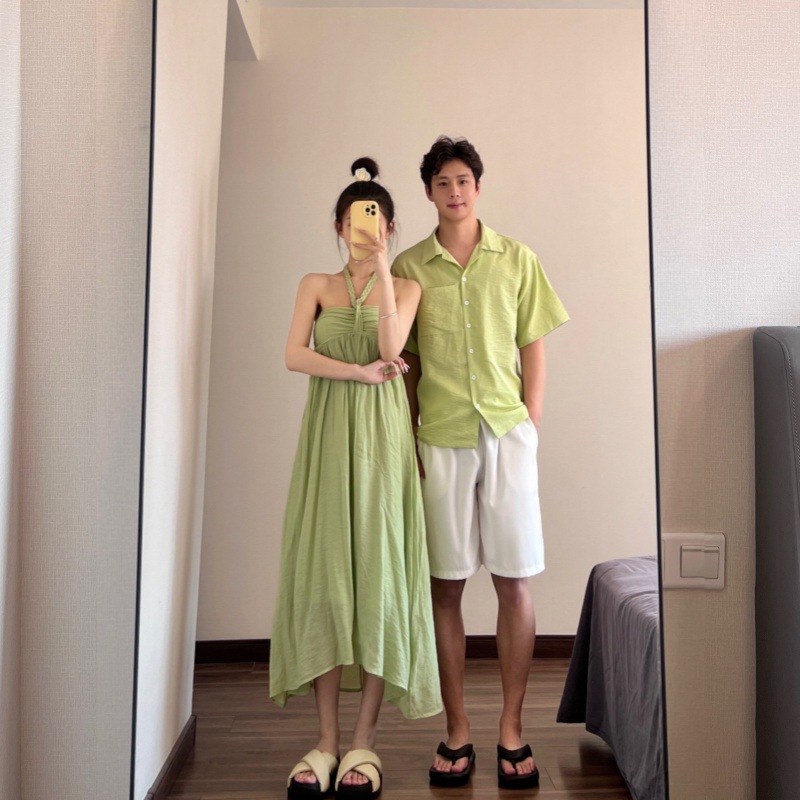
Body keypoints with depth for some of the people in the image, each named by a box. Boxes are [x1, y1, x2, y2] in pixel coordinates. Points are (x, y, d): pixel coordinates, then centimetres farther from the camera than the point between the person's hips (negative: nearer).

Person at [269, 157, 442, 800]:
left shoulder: (405, 287, 11)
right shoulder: (316, 285, 15)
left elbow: (391, 347, -9)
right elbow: (293, 354, 0)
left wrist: (382, 266, -10)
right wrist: (358, 372, -8)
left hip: (382, 433, -1)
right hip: (328, 432, 1)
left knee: (378, 568, -5)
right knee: (323, 572, -4)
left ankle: (364, 741, 5)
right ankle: (327, 740, 6)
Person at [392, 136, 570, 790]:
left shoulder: (517, 259, 9)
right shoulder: (409, 267, 9)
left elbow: (534, 347, 9)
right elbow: (405, 362, 9)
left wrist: (531, 423, 0)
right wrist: (407, 438, 3)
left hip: (507, 434, 0)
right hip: (439, 440, 0)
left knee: (514, 584, 2)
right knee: (446, 586, 4)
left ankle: (512, 730, 16)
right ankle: (457, 731, 17)